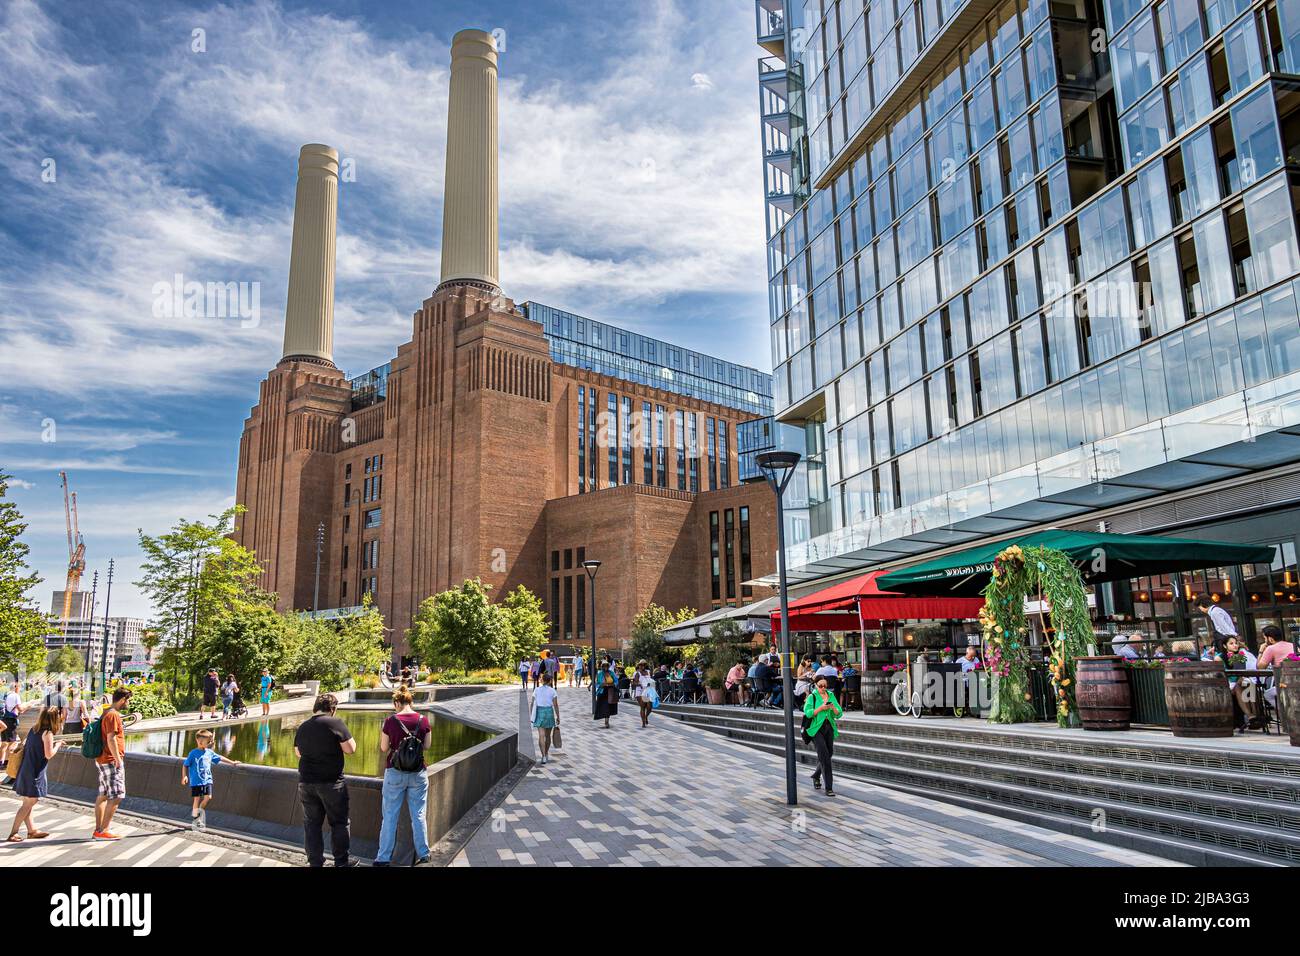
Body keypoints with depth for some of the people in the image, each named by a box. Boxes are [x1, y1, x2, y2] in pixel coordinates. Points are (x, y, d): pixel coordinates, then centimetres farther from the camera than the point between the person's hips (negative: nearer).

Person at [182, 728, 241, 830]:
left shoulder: (210, 752, 6)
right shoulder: (193, 753, -11)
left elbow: (219, 758, 18)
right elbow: (185, 765, -9)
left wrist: (232, 762, 23)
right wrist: (184, 776, -21)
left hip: (207, 780, 5)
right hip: (196, 781, -5)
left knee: (208, 797, -3)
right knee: (197, 799, -1)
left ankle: (199, 811, 24)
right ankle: (194, 820, 13)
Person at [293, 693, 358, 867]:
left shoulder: (302, 727, 5)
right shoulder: (335, 723, -13)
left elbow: (297, 753, 17)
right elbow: (351, 748, -13)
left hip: (306, 782, 5)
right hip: (331, 783, -5)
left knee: (312, 824, 12)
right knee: (339, 822, 8)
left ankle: (315, 862, 17)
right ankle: (341, 861, 14)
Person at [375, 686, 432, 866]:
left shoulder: (391, 721, -10)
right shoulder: (423, 720, -5)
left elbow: (384, 748, -3)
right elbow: (426, 746, 3)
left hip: (395, 773, -2)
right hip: (418, 773, 2)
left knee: (390, 816, 9)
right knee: (418, 815, 11)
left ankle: (384, 858, 15)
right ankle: (423, 854, 17)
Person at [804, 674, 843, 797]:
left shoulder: (831, 695, 10)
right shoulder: (812, 697, -3)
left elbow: (839, 714, 7)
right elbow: (807, 713, -14)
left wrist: (833, 708, -13)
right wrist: (821, 708, -21)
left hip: (829, 728, 6)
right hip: (817, 729, -5)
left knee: (829, 754, 15)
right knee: (824, 756, -13)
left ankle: (816, 776, 41)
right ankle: (829, 788, -10)